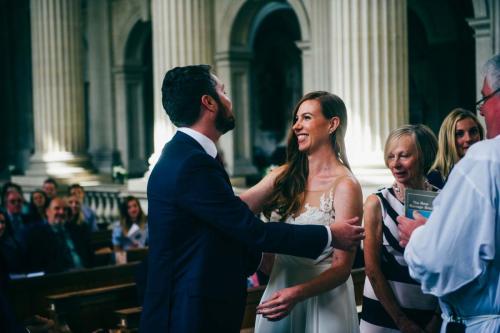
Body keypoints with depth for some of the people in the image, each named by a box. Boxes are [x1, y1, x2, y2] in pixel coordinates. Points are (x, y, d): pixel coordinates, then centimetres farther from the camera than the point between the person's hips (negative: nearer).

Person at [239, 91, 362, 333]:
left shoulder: (345, 186, -13)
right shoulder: (285, 176, 4)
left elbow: (342, 267, -15)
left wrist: (297, 294, -28)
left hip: (322, 299, -5)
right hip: (279, 290, 5)